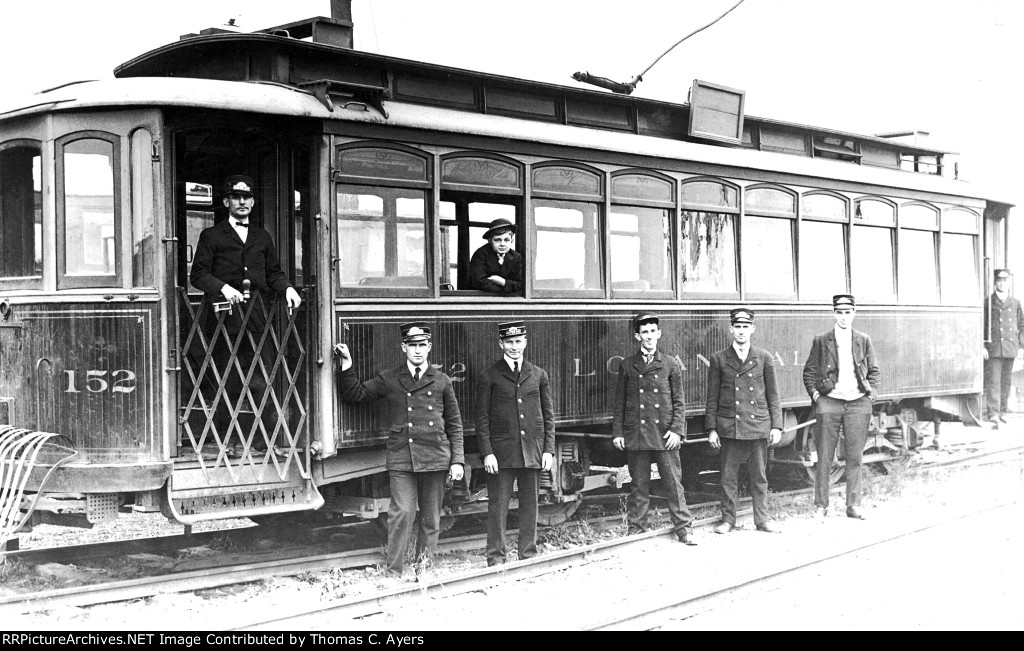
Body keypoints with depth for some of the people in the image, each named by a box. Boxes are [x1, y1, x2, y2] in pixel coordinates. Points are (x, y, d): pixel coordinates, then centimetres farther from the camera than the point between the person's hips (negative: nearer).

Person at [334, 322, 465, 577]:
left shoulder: (442, 382, 9)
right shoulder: (389, 379, 8)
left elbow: (454, 424, 11)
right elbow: (354, 394, 10)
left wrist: (457, 460, 5)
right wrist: (346, 366, -2)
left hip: (435, 459, 2)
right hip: (401, 459, -1)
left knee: (431, 518, 7)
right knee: (402, 513, -11)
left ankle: (423, 569, 20)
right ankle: (394, 573, -4)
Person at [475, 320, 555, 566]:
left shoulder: (538, 375, 11)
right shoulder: (489, 376, 3)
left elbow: (548, 415, 12)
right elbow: (482, 418, 0)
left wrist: (549, 449, 4)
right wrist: (487, 453, -8)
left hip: (533, 451, 3)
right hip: (501, 451, -2)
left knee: (530, 506, 6)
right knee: (498, 506, -2)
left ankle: (529, 555, 16)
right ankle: (496, 558, 5)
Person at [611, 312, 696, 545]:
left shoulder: (671, 364, 5)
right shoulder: (627, 366, 7)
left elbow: (678, 401, 5)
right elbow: (619, 401, 10)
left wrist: (677, 429, -6)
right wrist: (617, 432, 3)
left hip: (665, 434, -1)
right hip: (635, 434, 1)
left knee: (674, 483, 0)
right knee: (638, 485, 5)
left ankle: (683, 528, 8)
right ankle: (636, 528, 14)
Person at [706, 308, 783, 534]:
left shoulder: (764, 358, 6)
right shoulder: (719, 359, 4)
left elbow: (773, 395, 8)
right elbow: (712, 397, 6)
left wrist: (776, 426, 3)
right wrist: (711, 428, 1)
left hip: (758, 426, 0)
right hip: (729, 427, 0)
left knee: (759, 476, 6)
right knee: (728, 477, 4)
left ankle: (762, 519, 16)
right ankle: (728, 519, 14)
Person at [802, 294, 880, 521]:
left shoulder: (864, 341, 10)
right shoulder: (821, 341, 5)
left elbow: (874, 372, 14)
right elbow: (809, 371, 9)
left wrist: (872, 393, 1)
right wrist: (814, 392, -3)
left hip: (858, 403, 1)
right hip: (829, 402, -1)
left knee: (855, 457, 4)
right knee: (824, 458, 0)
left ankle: (853, 505, 11)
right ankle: (821, 506, 7)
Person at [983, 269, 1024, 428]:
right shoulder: (987, 302, 2)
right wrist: (981, 346, -7)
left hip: (1010, 348, 3)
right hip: (993, 349, -3)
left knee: (1006, 381, 8)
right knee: (993, 381, -10)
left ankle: (1003, 411, 18)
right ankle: (993, 413, -14)